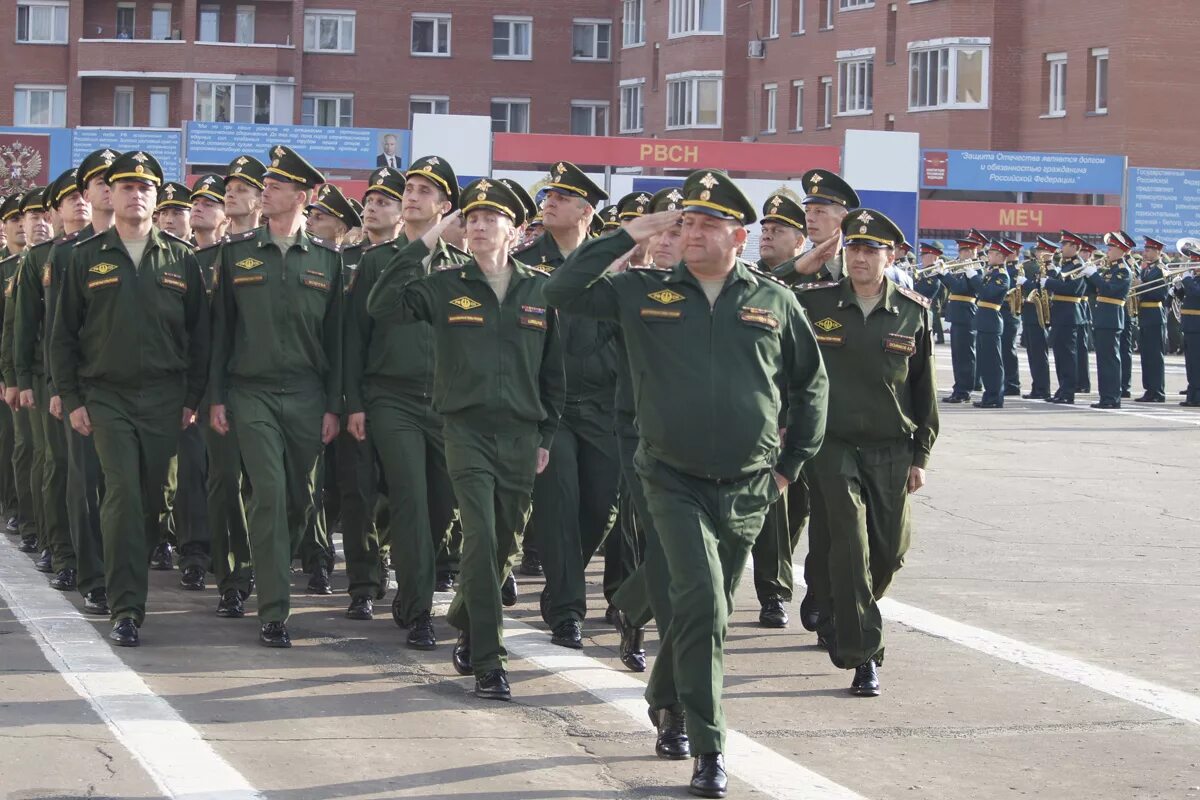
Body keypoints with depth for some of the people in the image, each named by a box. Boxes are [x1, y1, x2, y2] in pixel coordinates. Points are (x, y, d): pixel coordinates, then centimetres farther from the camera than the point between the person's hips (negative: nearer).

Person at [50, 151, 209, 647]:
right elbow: (63, 335, 6)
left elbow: (199, 333, 10)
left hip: (164, 399, 2)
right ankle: (126, 609, -13)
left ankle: (128, 583, 22)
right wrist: (72, 399, 0)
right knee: (123, 495, -12)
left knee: (150, 499, 5)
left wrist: (192, 397, 5)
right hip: (106, 397, -2)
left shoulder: (181, 259, 7)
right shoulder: (87, 258, 5)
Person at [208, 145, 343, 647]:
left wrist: (333, 406, 3)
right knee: (269, 494, -11)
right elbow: (221, 327, 7)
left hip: (306, 396, 2)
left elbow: (335, 336, 8)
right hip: (252, 393, -2)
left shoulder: (326, 259, 7)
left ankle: (274, 574, 32)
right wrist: (216, 397, 1)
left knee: (300, 497, 7)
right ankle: (272, 612, -11)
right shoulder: (236, 253, 5)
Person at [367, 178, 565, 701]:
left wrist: (546, 435, 11)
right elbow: (382, 305, -12)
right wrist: (426, 243, -11)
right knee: (481, 538, -14)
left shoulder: (539, 290, 7)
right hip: (467, 430, -3)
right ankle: (488, 662, -12)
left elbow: (552, 367, 13)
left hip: (521, 435, 3)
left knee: (503, 543, 11)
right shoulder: (446, 287, 2)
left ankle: (466, 625, 38)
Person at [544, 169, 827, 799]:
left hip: (747, 490, 3)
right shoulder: (646, 293, 2)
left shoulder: (774, 302, 5)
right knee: (702, 604, -18)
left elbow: (811, 385, 15)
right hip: (675, 482, -2)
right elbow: (563, 291, -5)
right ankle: (708, 748, -12)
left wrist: (791, 464, 12)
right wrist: (630, 236, -7)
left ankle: (667, 704, 40)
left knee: (707, 613, 14)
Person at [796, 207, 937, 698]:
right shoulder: (812, 304, -2)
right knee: (851, 544, -11)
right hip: (832, 445, -2)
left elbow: (924, 388, 8)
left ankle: (844, 619, 36)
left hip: (890, 450, 2)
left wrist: (921, 455, 6)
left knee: (890, 550, 6)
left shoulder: (913, 313, 3)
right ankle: (863, 657, -6)